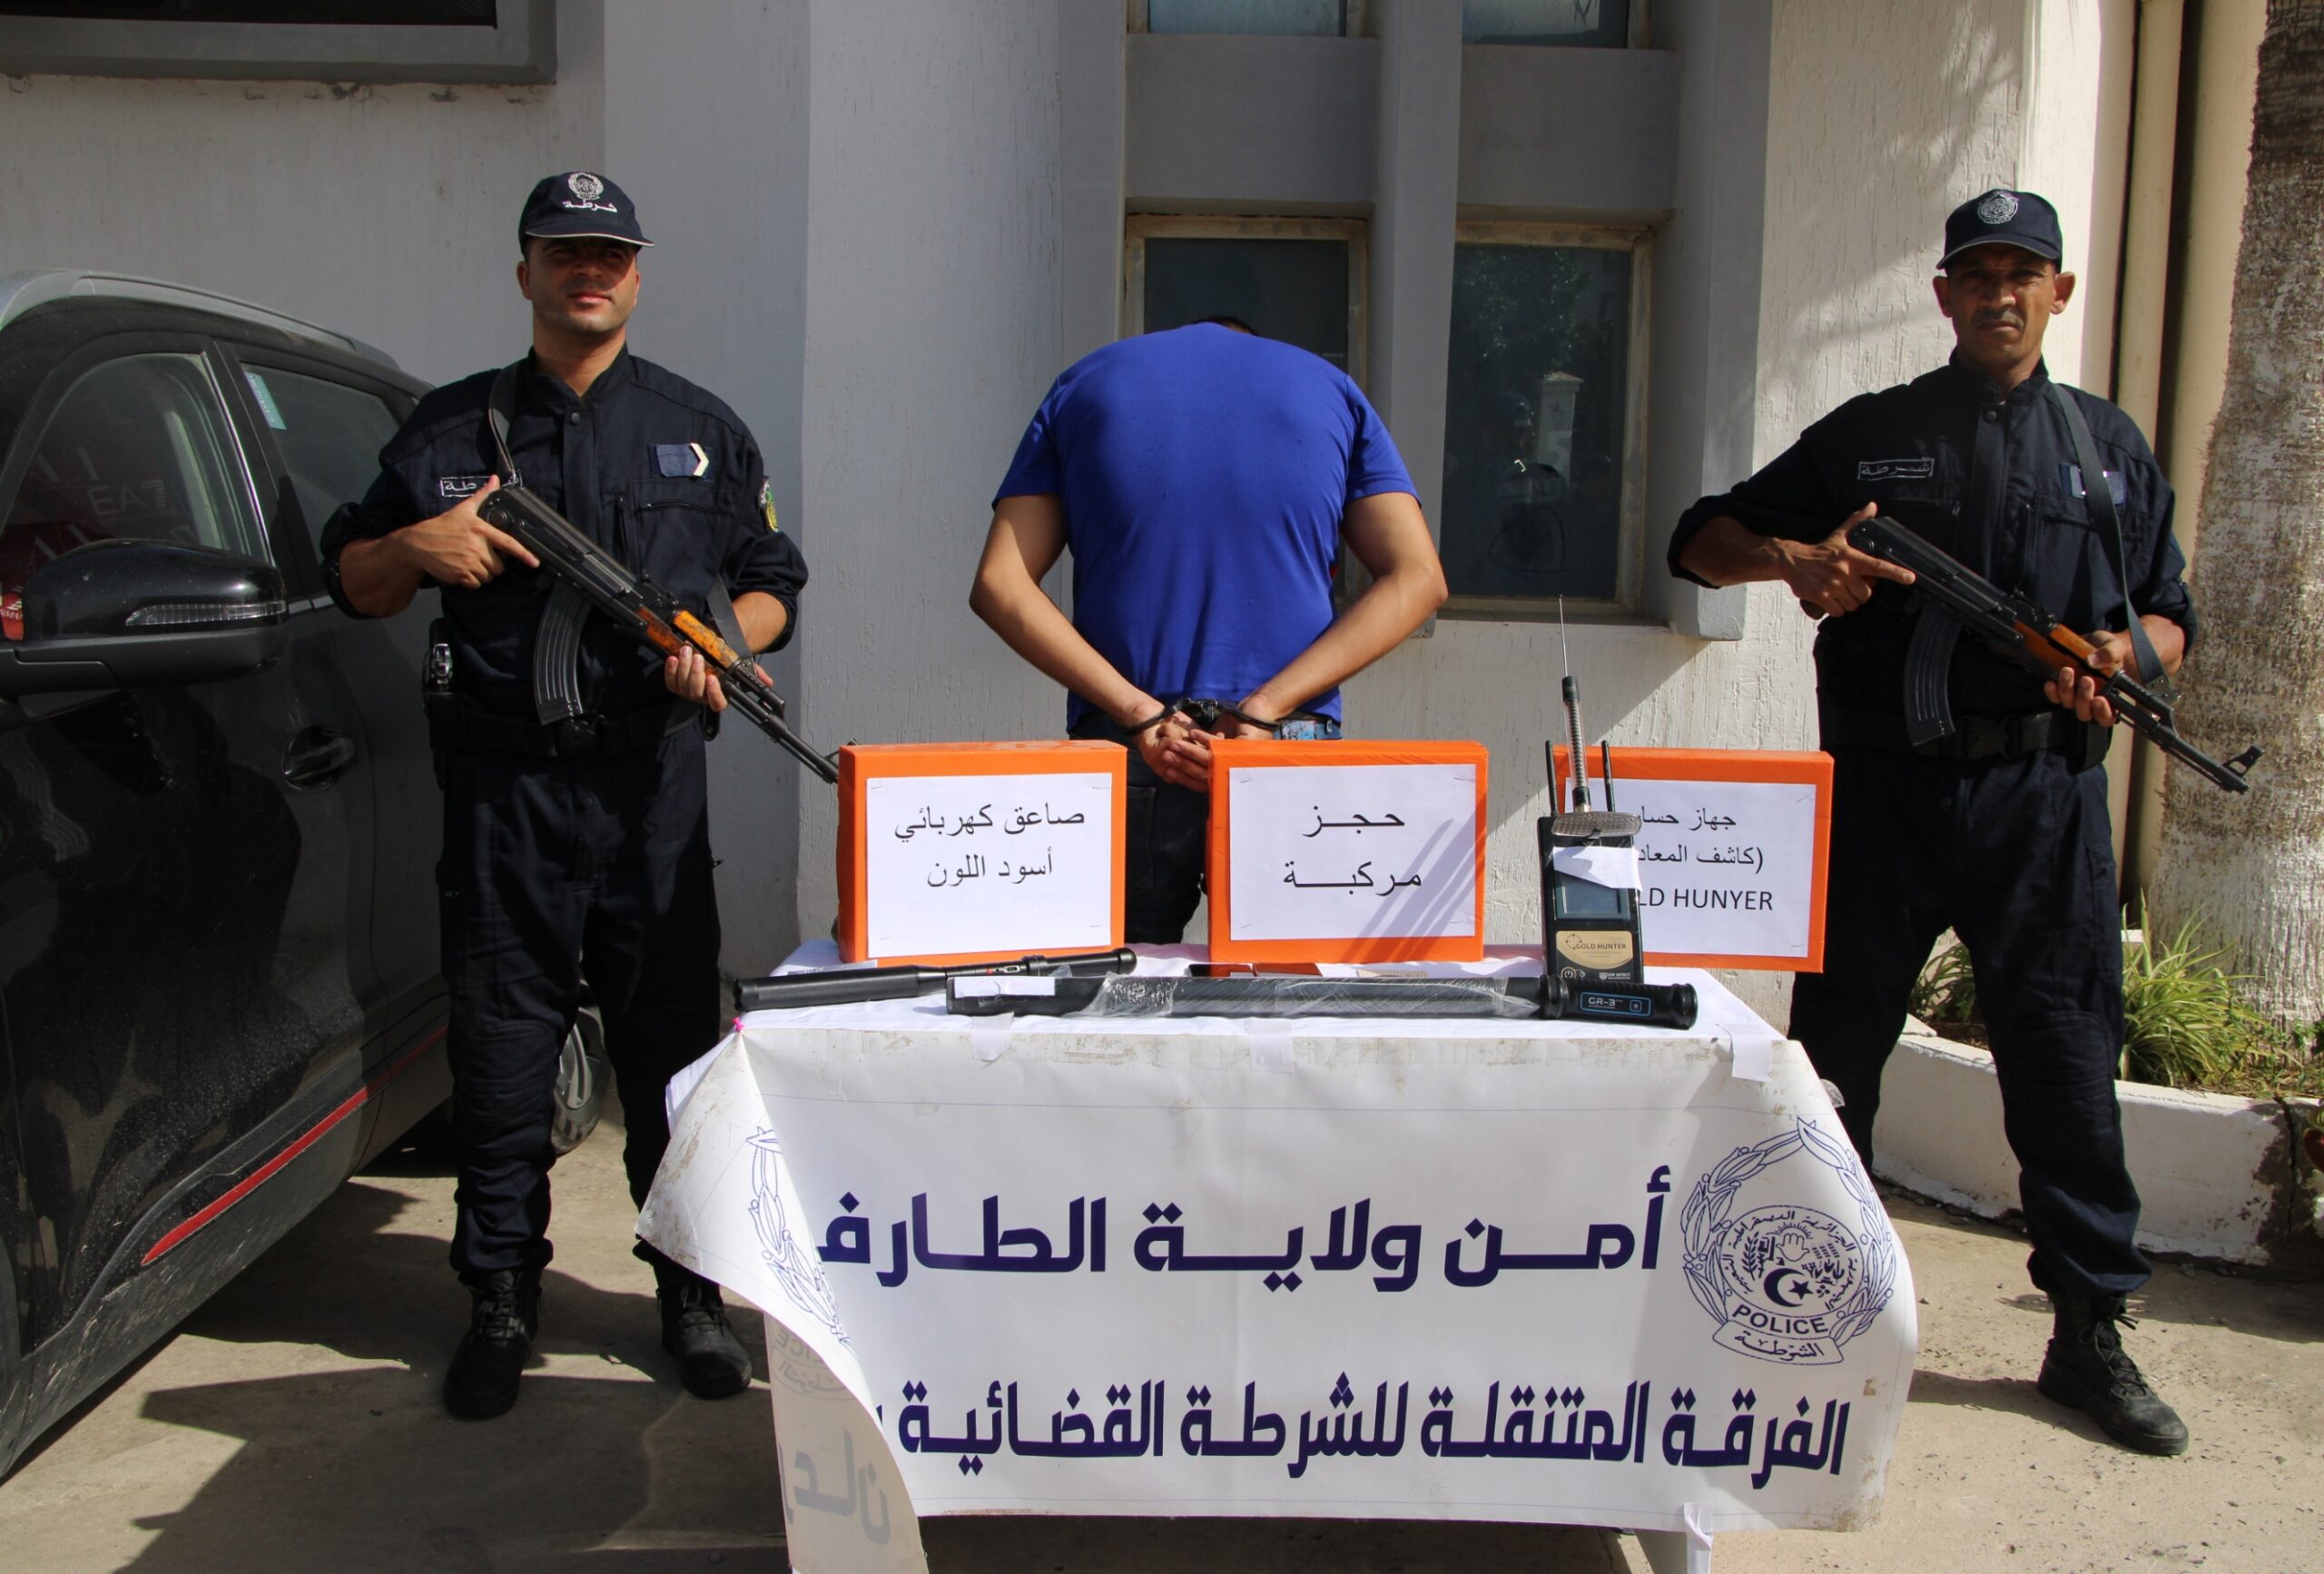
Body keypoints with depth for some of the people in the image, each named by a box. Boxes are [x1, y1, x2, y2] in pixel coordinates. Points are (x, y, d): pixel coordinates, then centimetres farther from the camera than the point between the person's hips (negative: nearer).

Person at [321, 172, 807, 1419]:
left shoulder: (699, 429, 14)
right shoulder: (452, 427, 13)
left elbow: (774, 579, 15)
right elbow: (351, 581, 16)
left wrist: (723, 641, -6)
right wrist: (417, 546, -6)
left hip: (651, 771, 0)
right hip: (503, 770, 1)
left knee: (673, 1036, 2)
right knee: (499, 1039, 4)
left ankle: (691, 1288, 15)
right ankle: (501, 1298, 18)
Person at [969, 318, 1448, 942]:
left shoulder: (1081, 386, 14)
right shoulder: (1331, 387, 14)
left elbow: (999, 586, 0)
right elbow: (1417, 580, 1)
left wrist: (1139, 714, -9)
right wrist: (1263, 710, -9)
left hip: (1120, 755, 0)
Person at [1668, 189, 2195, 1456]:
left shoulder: (2109, 445, 16)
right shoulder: (1868, 435, 10)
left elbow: (2170, 613, 17)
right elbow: (1703, 541, 8)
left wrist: (2124, 652, -7)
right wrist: (1794, 559, -13)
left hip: (2042, 791, 1)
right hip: (1883, 787, -1)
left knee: (2067, 1053, 2)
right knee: (1835, 1042, 6)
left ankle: (2089, 1328, 17)